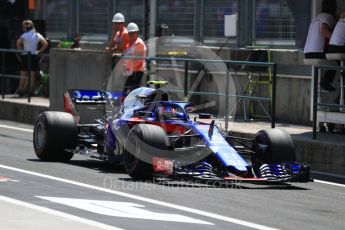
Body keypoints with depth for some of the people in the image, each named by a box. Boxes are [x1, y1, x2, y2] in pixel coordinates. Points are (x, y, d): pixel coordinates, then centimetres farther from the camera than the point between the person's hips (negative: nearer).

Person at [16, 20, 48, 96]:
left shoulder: (25, 35, -5)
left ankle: (21, 91, 8)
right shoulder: (37, 35, 5)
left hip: (25, 56, -2)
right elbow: (45, 44, 0)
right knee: (33, 75, 4)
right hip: (34, 56, 2)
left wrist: (20, 50, -6)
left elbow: (18, 42, -21)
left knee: (23, 74, 6)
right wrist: (39, 51, 4)